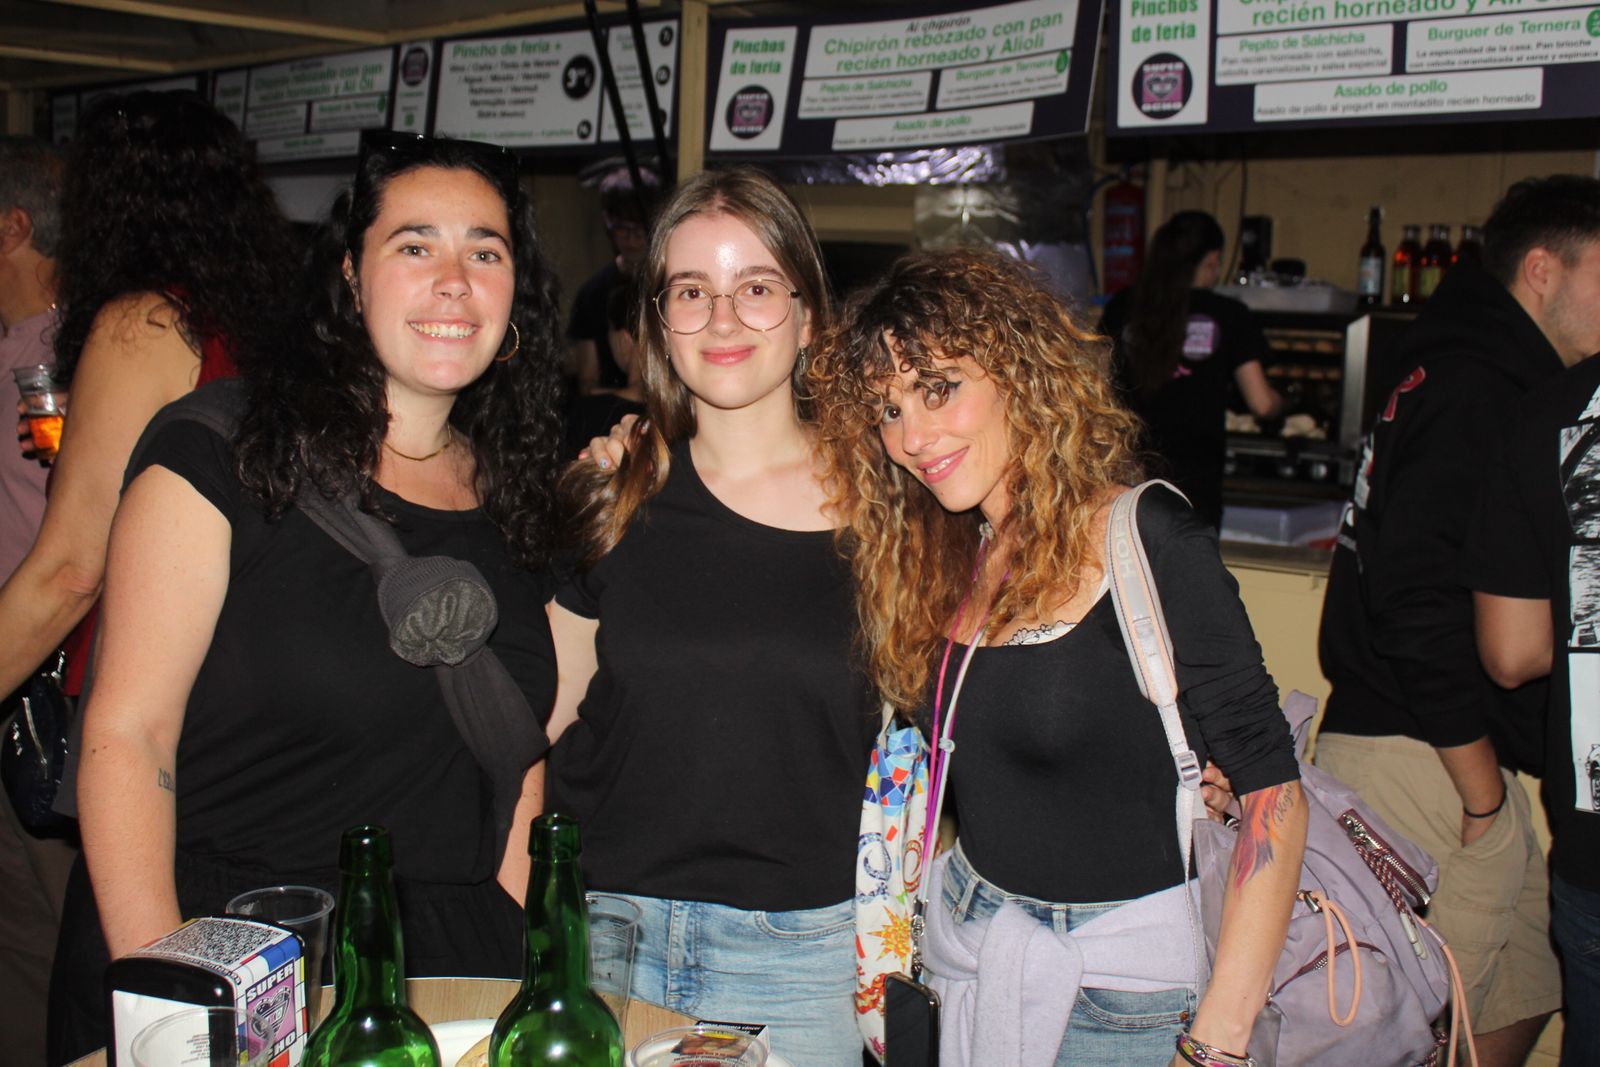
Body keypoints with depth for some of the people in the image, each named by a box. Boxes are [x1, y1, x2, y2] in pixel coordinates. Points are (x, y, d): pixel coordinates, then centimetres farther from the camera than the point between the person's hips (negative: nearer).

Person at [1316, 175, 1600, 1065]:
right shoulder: (1479, 390, -14)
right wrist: (1481, 784, -17)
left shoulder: (1457, 372, 17)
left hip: (1416, 745, 10)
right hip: (1425, 758, -10)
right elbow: (1418, 596, -23)